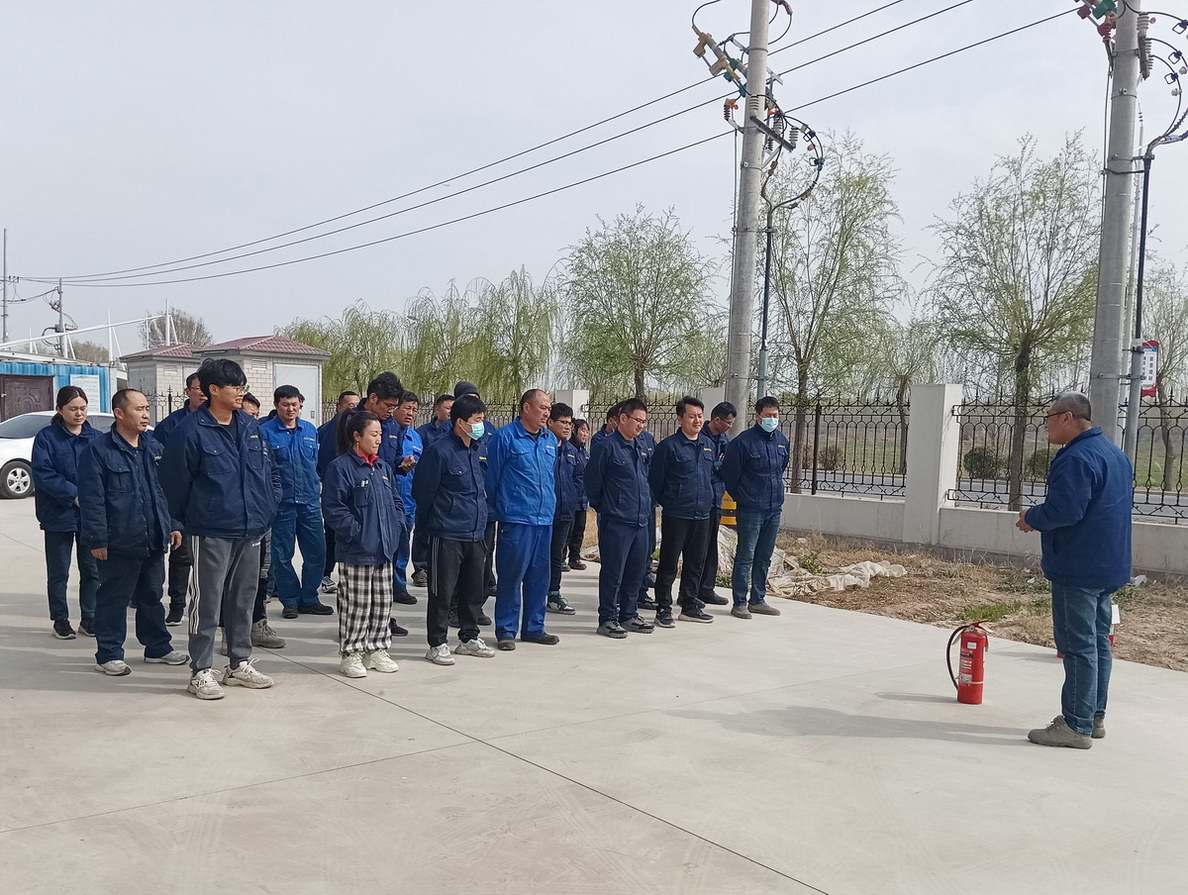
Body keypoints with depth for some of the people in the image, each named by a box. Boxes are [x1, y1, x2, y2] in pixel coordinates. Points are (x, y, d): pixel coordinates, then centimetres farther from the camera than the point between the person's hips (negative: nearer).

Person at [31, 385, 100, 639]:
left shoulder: (96, 438, 4)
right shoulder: (46, 437, -4)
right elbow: (42, 473, -12)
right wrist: (74, 494, -19)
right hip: (58, 514, -2)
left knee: (92, 569, 8)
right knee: (58, 571, 8)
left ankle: (88, 618, 20)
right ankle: (60, 619, 20)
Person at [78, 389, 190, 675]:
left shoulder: (154, 447, 10)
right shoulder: (98, 449, -9)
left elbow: (168, 489, 16)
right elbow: (92, 499, -12)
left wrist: (174, 525, 12)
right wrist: (97, 539, -14)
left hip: (154, 541, 6)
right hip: (119, 542, -6)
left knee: (152, 597, 16)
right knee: (114, 599, 3)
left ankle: (158, 647, 27)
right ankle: (108, 654, 14)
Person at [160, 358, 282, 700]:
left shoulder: (250, 426, 9)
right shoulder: (191, 430, -12)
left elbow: (271, 472, 16)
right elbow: (175, 481, -8)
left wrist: (267, 508, 7)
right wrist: (187, 521, 0)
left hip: (251, 530, 6)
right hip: (212, 532, -6)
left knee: (244, 599, 14)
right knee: (207, 601, 0)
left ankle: (239, 663, 26)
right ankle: (200, 671, 11)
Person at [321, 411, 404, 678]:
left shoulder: (383, 467, 13)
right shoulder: (341, 467, -11)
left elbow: (396, 501, 21)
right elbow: (333, 507, -16)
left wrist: (395, 526, 6)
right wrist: (356, 532, -17)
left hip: (384, 549, 7)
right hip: (356, 551, -7)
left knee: (383, 602, 12)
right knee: (356, 605, 0)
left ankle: (377, 650, 25)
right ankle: (350, 654, 12)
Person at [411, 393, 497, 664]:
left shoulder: (478, 450, 11)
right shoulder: (439, 451, -14)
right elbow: (423, 492, -9)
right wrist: (429, 523, 1)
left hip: (475, 535, 7)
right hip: (447, 537, -7)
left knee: (474, 590, 14)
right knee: (442, 592, 1)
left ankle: (469, 638, 28)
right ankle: (437, 644, 12)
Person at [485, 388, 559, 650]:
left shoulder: (550, 440, 13)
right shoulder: (504, 437, -7)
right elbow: (492, 479, -2)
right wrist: (499, 509, 4)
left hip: (545, 519, 7)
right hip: (516, 520, -6)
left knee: (539, 576, 12)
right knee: (511, 576, -2)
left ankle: (534, 627, 23)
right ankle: (505, 631, 9)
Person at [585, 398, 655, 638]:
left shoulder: (639, 448, 13)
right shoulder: (606, 447, -11)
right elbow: (592, 483, -6)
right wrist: (604, 508, 3)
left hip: (640, 521, 8)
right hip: (616, 522, -7)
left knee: (636, 572, 13)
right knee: (613, 573, -1)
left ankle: (629, 616, 25)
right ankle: (608, 619, 9)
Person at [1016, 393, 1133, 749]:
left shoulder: (1076, 458, -19)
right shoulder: (1115, 454, 15)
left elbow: (1063, 509, -28)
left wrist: (1032, 517, -8)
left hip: (1079, 569, -10)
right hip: (1110, 567, 10)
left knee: (1078, 645, -6)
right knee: (1098, 641, 15)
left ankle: (1077, 725, -2)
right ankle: (1095, 717, 24)